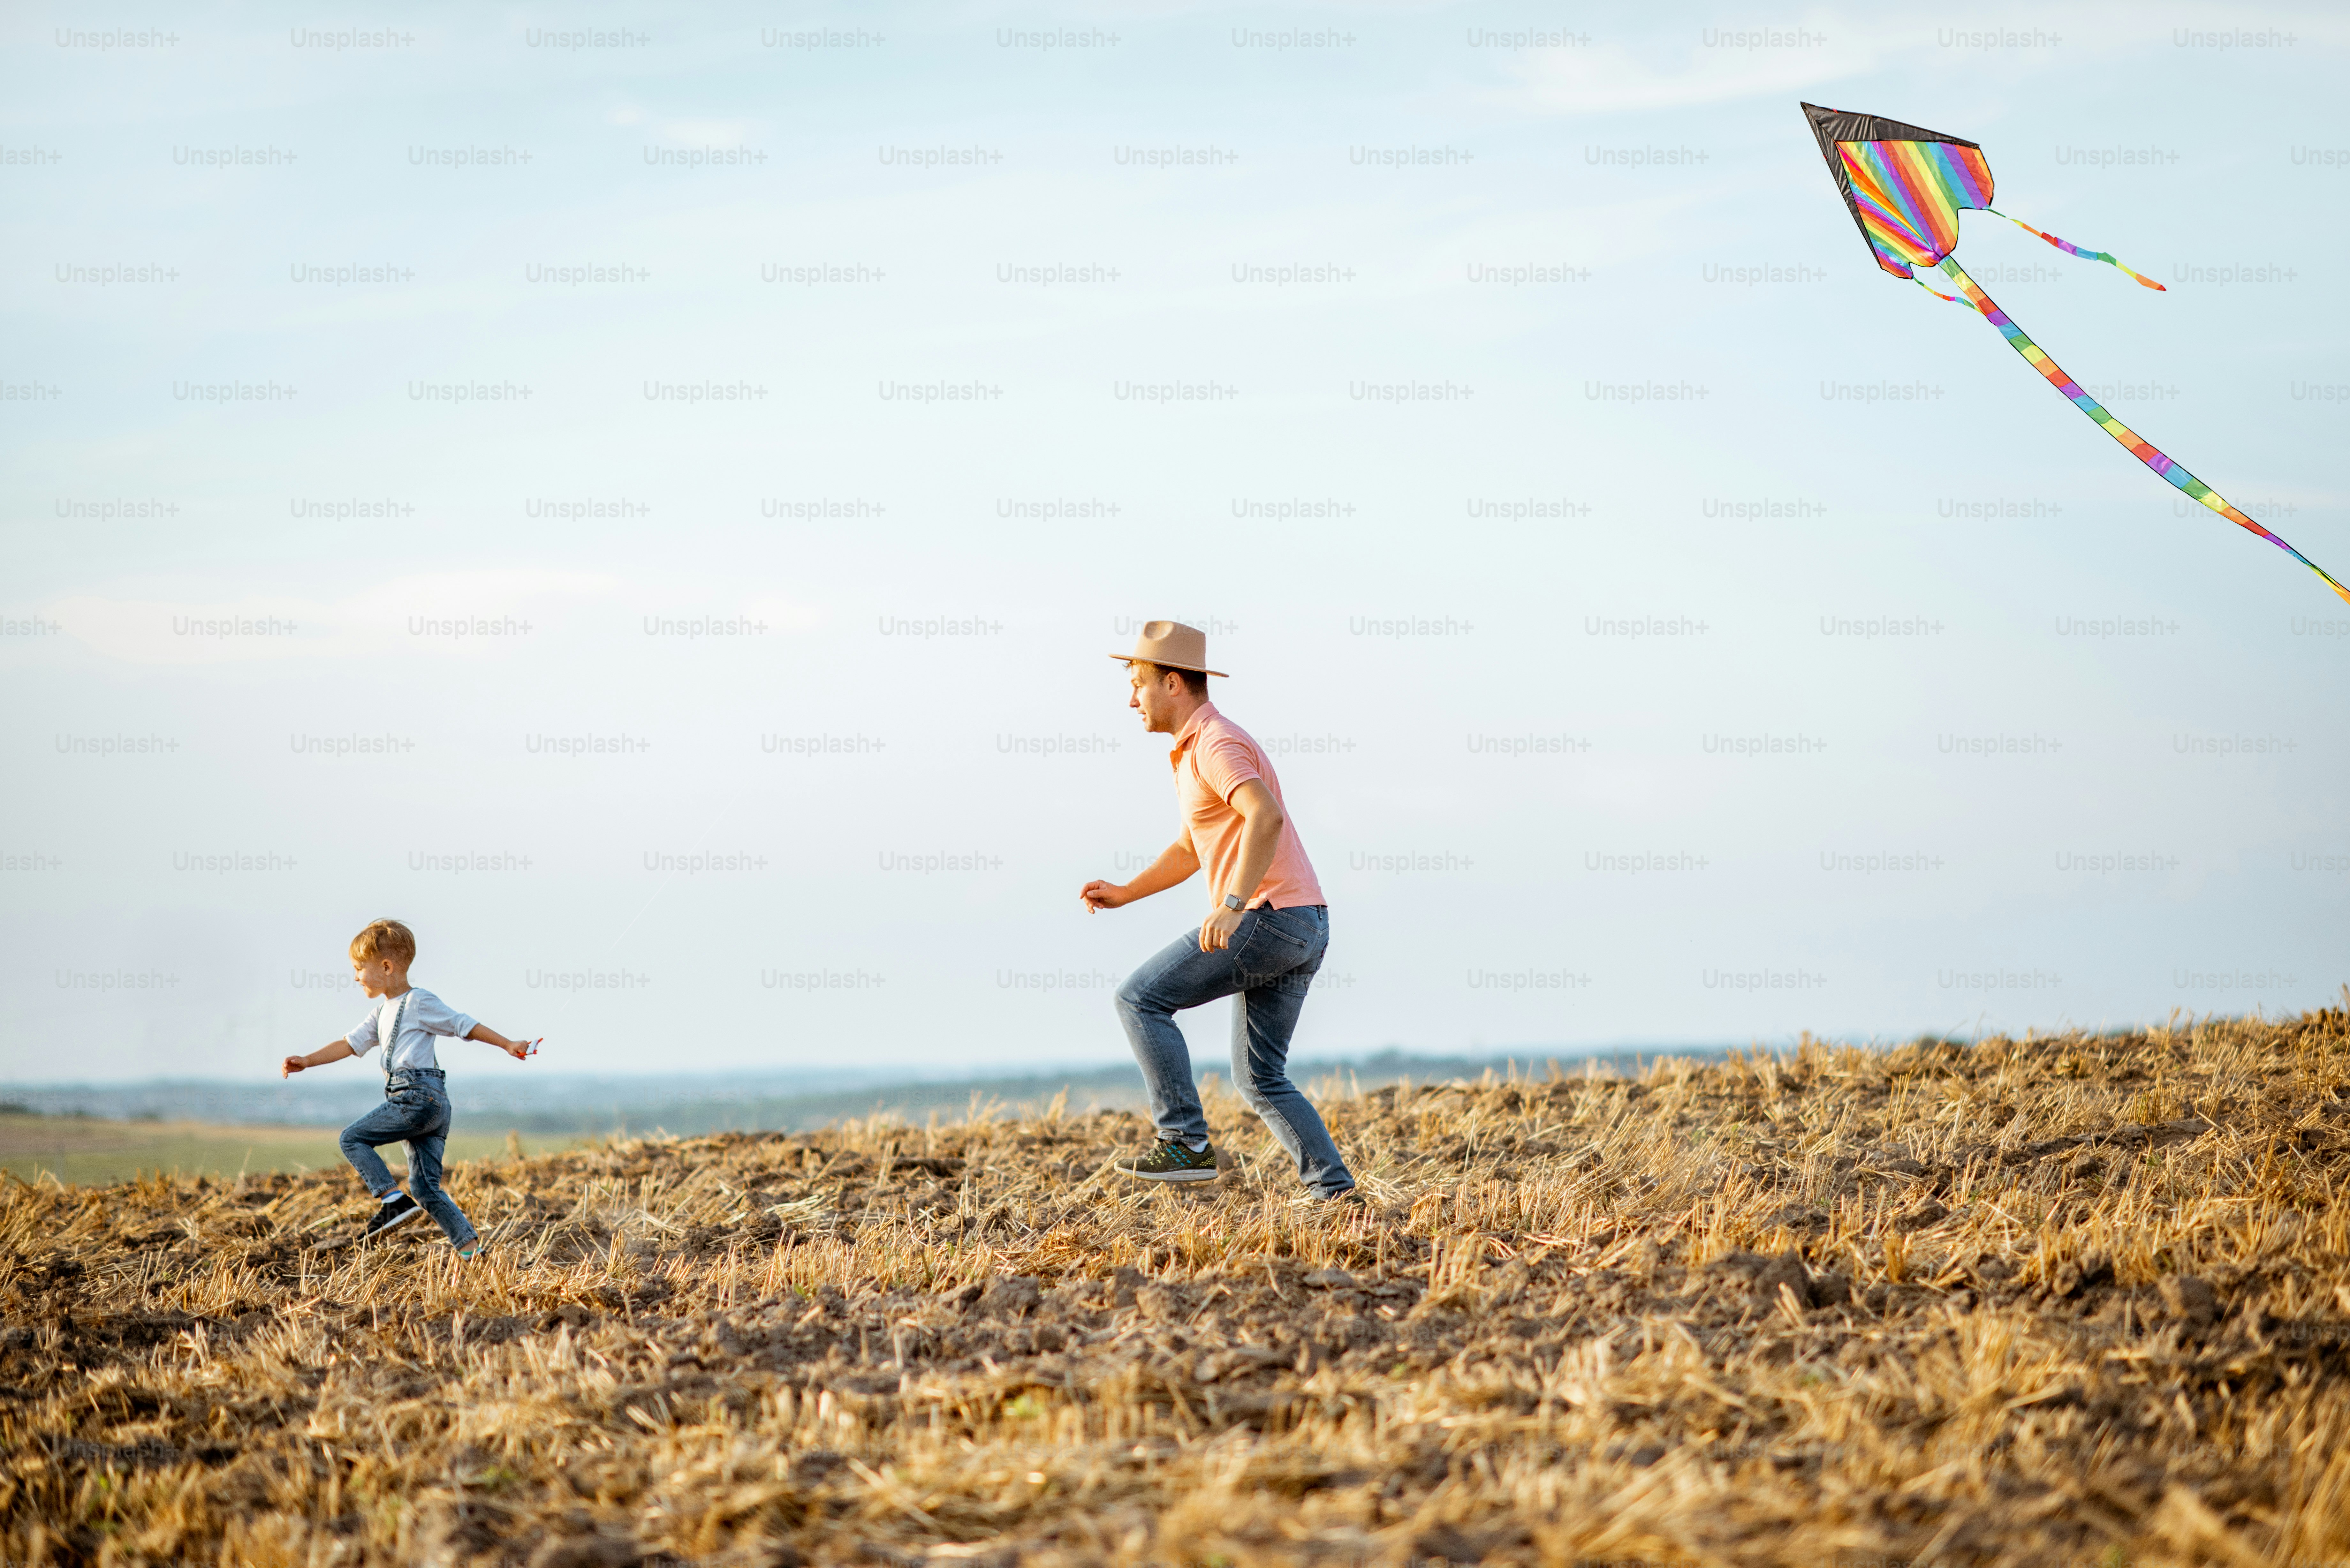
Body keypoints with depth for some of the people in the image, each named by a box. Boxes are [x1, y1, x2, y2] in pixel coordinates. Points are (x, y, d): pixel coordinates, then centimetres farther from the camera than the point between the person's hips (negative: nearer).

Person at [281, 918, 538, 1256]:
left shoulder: (420, 1002, -2)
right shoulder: (383, 1011, 24)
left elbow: (463, 1025, 1)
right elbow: (352, 1044, 25)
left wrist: (508, 1045, 0)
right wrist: (307, 1061, 16)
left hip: (418, 1096, -9)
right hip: (434, 1105, 9)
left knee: (353, 1138, -6)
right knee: (425, 1188, 4)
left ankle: (394, 1199, -12)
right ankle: (469, 1247, -2)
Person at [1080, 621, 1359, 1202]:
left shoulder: (1216, 744, -11)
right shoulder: (1195, 750, 22)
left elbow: (1266, 816, -29)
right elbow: (1189, 851, 33)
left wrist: (1233, 905, -35)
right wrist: (1124, 893, 22)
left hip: (1269, 916, -10)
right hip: (1305, 929, 10)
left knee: (1141, 1000, -5)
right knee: (1260, 1079, 13)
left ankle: (1186, 1144, -8)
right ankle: (1336, 1193, 6)